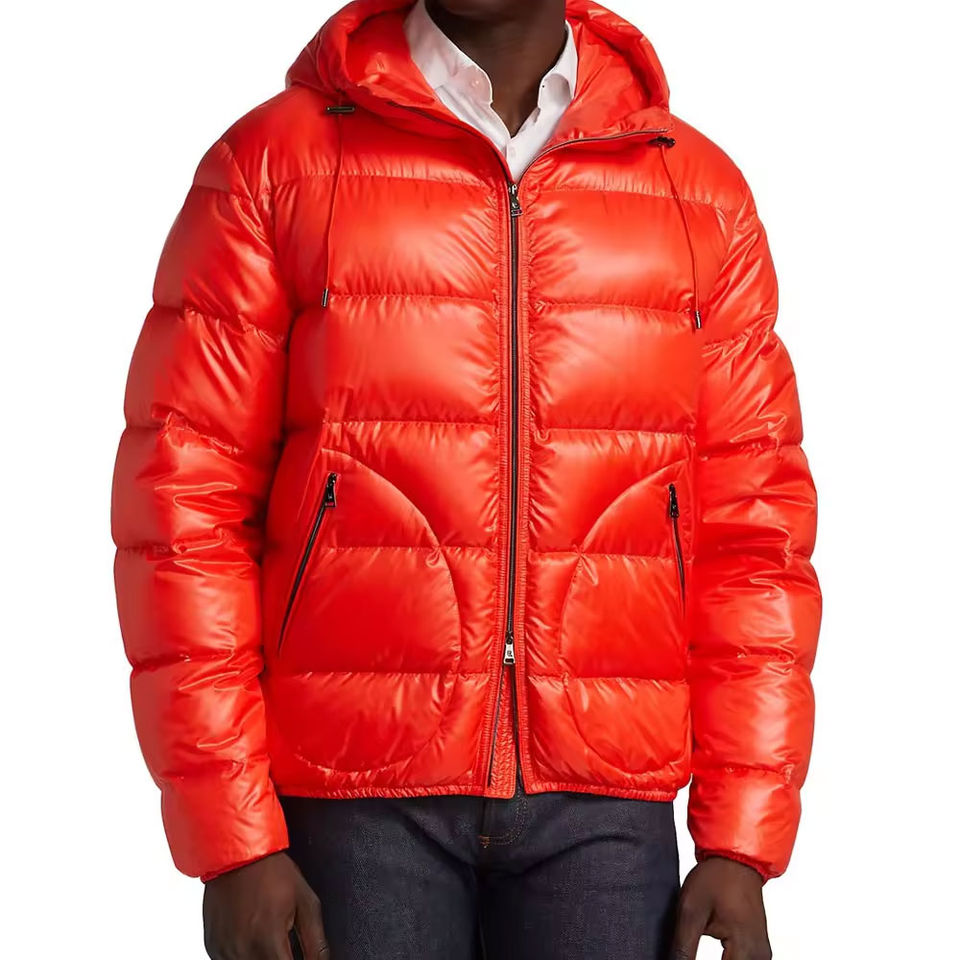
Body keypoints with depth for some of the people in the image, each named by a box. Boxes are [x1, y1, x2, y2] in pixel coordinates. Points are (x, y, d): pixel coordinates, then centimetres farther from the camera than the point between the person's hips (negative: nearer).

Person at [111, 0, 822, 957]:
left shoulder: (702, 193, 8)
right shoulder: (275, 161, 2)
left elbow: (753, 527, 6)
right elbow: (184, 503, -2)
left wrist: (742, 842, 0)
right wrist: (230, 840, -7)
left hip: (601, 805, 2)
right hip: (350, 792, -1)